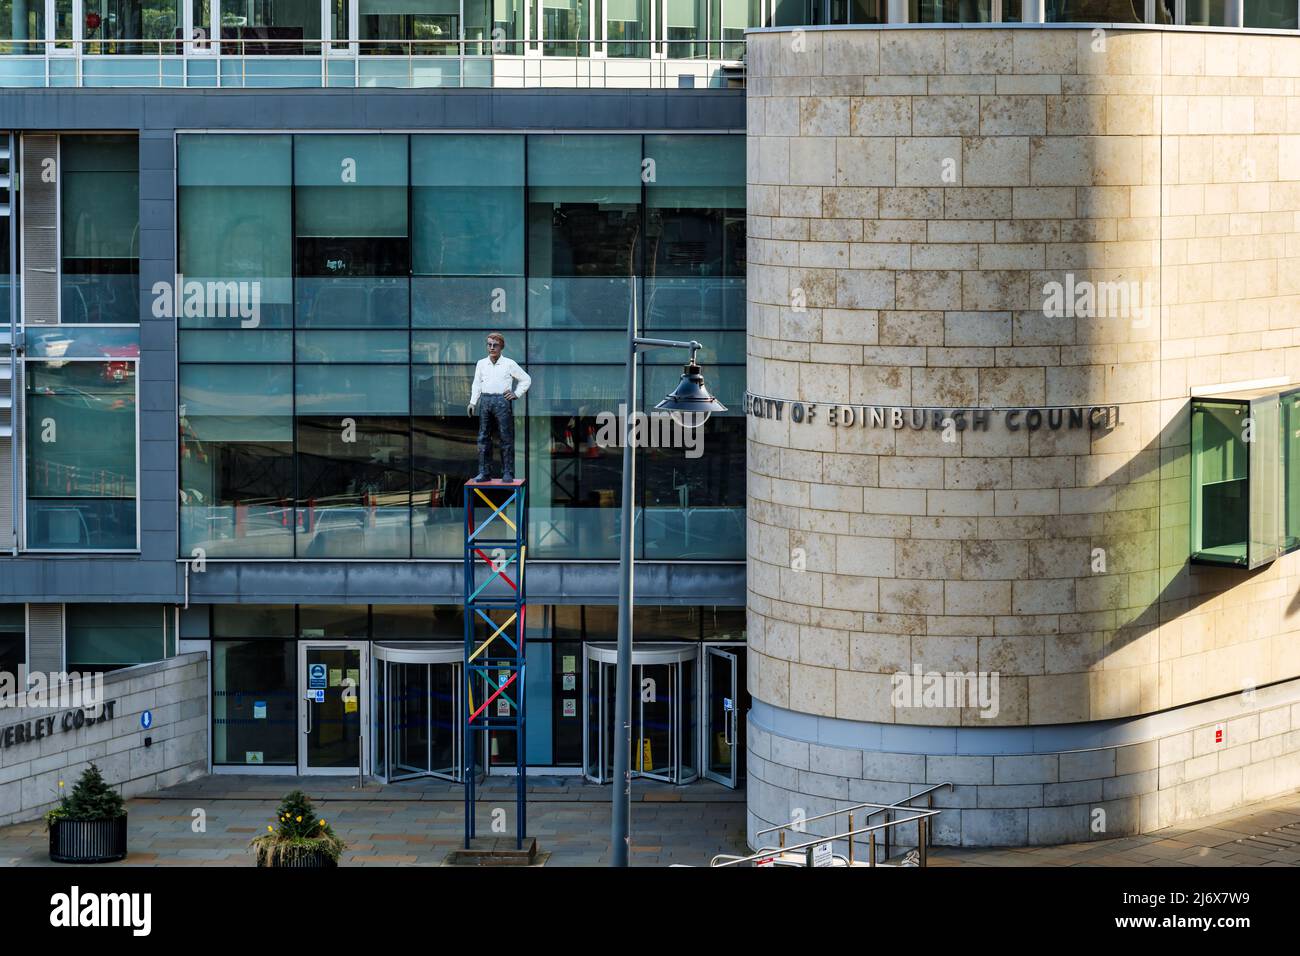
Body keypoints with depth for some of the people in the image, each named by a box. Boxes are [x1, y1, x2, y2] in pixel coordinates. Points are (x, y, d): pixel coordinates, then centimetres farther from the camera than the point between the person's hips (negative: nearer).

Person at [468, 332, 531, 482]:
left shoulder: (509, 364, 5)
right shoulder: (481, 364, 13)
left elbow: (526, 379, 12)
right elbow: (477, 384, 15)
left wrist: (516, 394, 3)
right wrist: (472, 403, 6)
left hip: (502, 401, -3)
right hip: (485, 401, 3)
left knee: (506, 438, -4)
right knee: (483, 437, 1)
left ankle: (507, 473, -1)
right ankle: (484, 472, 5)